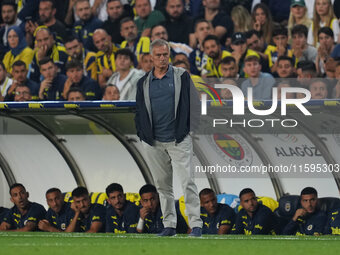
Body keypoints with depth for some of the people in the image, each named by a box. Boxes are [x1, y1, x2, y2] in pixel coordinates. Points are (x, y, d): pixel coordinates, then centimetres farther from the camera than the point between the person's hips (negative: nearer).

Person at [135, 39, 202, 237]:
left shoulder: (182, 76, 3)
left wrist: (185, 129, -4)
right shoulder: (144, 83, 11)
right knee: (162, 184, 7)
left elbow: (193, 102, 2)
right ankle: (169, 225, 12)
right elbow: (140, 111, 16)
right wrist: (143, 134, 5)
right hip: (154, 142, 4)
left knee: (187, 181, -12)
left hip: (178, 139, -4)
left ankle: (196, 224, -13)